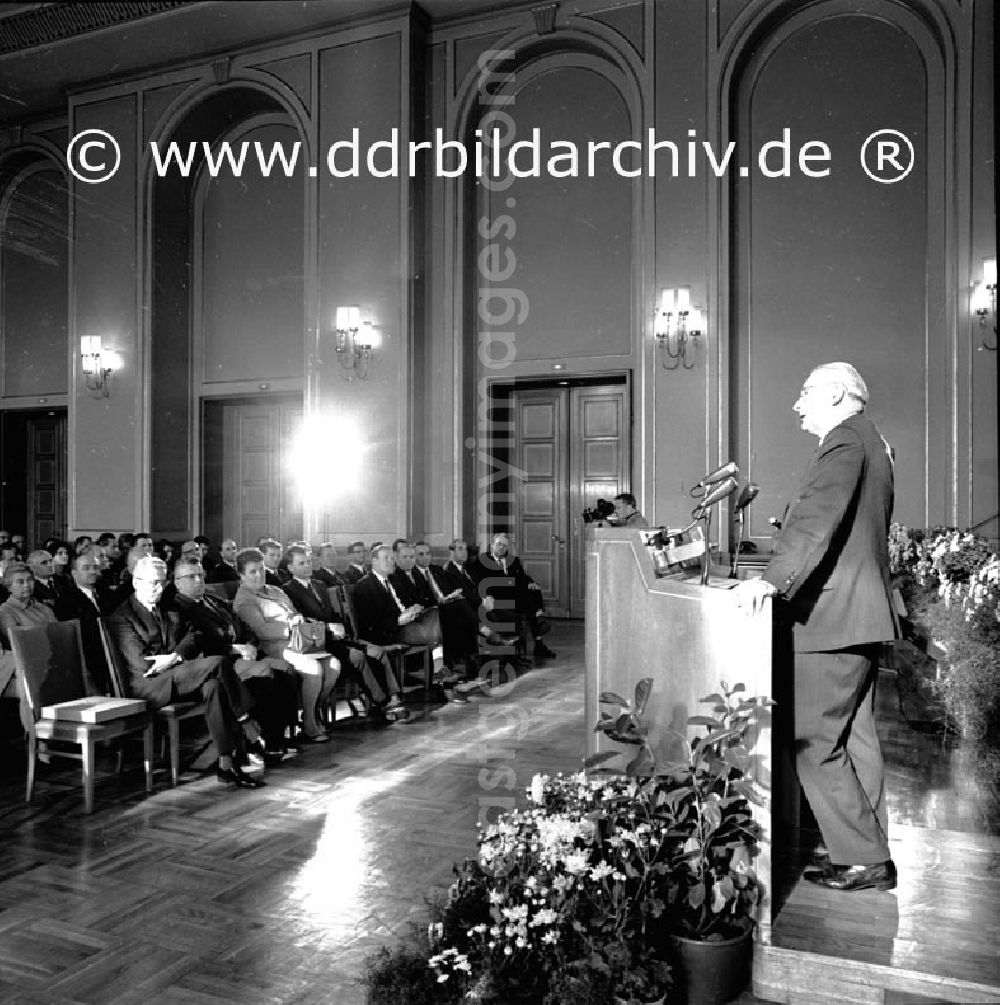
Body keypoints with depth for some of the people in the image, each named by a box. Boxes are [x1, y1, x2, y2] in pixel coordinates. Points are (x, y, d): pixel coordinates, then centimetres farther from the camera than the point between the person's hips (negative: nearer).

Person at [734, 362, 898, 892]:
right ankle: (872, 857, 22)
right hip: (860, 612, 11)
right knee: (854, 737, 14)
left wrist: (773, 578, -33)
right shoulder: (870, 441, 21)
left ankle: (862, 860, 2)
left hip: (834, 615, -11)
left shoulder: (845, 438, -11)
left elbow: (817, 514, -26)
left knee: (813, 740, -6)